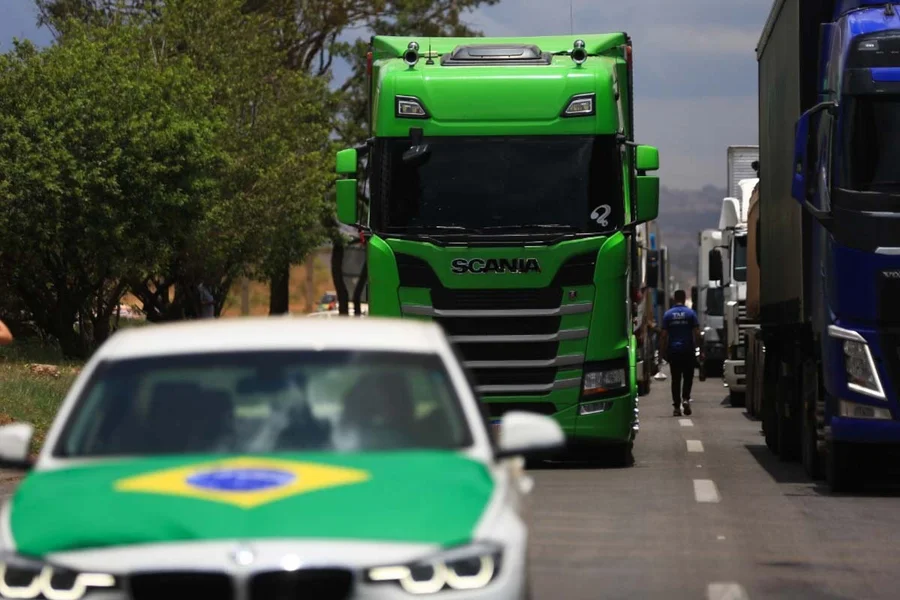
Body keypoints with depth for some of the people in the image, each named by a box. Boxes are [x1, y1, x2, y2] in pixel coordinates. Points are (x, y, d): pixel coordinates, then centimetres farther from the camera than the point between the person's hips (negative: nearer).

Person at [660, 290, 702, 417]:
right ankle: (686, 398, -12)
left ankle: (677, 406, 3)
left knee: (676, 379, 6)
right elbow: (696, 334, -6)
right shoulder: (690, 313, -3)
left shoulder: (668, 314, 1)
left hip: (673, 351, 1)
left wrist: (664, 352, 7)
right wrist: (700, 350, 1)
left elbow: (664, 335, 0)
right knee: (688, 377, 10)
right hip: (688, 351, -1)